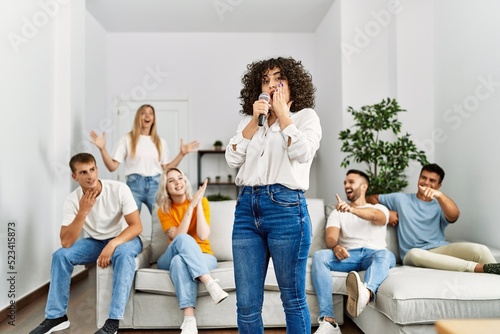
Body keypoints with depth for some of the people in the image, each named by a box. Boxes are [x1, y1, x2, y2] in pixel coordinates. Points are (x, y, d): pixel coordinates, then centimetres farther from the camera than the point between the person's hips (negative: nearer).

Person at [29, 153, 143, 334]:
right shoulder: (72, 200, -15)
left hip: (124, 238, -3)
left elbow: (137, 226, -22)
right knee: (60, 255, -19)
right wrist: (83, 212, -33)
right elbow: (66, 242, -22)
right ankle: (56, 316, -4)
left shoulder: (119, 189, -22)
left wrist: (112, 244, -37)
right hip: (95, 241, 4)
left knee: (124, 253, -37)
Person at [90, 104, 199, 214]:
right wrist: (102, 148, -11)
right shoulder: (127, 139, 6)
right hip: (134, 185, -2)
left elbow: (166, 169, 14)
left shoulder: (160, 142, 15)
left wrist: (182, 154, 9)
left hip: (155, 185, 2)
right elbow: (112, 167, 1)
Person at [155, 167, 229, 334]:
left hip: (202, 257, -1)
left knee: (180, 261, -37)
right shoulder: (163, 210, -1)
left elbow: (203, 236, -17)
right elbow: (178, 237, -18)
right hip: (171, 259, 1)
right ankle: (210, 283, -47)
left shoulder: (202, 201, -4)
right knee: (184, 239, -34)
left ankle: (189, 321, -46)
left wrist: (198, 205, -20)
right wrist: (191, 206, -22)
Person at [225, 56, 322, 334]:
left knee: (293, 300, 6)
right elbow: (232, 158, 4)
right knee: (246, 304, 6)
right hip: (247, 208, 4)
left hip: (285, 208, -4)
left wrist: (282, 113, -2)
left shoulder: (306, 116, 9)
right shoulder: (249, 120, 19)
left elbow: (303, 153, -12)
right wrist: (255, 120, 0)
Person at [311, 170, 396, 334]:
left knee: (385, 254, -36)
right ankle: (328, 321, -40)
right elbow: (330, 237, 4)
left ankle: (365, 294, -69)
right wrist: (336, 247, -22)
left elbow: (376, 216, -10)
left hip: (373, 254, -1)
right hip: (348, 255, 1)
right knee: (319, 256, -29)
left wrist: (351, 209, -31)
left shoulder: (379, 208, 19)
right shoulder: (337, 212, 24)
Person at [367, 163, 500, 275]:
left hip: (440, 249, 2)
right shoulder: (401, 199, 18)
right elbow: (371, 199, 22)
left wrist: (439, 195, -27)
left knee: (480, 249, -27)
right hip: (413, 254, -2)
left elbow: (454, 215, -8)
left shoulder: (439, 206, 17)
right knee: (414, 253, -41)